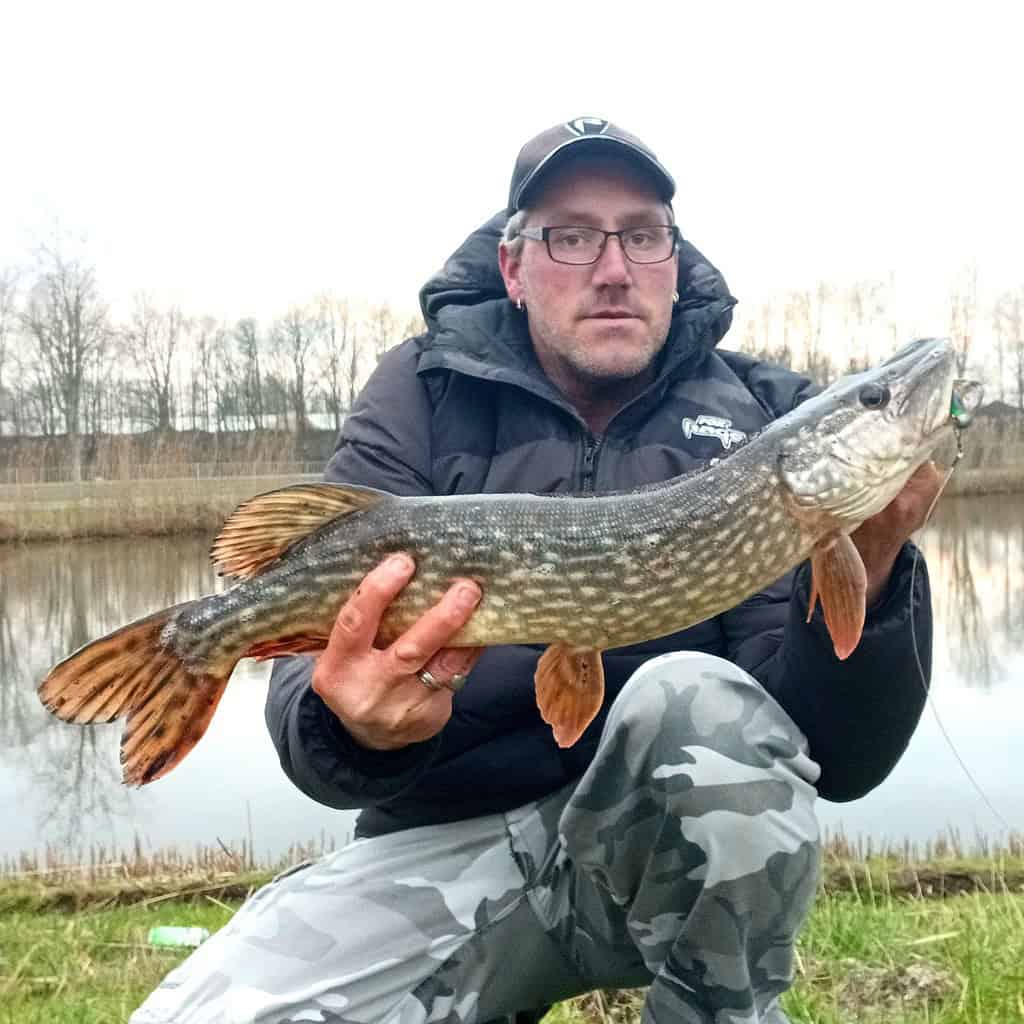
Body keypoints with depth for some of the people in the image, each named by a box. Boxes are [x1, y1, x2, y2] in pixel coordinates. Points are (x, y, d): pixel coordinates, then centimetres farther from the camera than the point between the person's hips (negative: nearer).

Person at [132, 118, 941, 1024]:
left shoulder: (767, 418, -3)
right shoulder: (423, 396, -2)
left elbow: (836, 760, -10)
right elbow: (322, 677, -11)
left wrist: (864, 583, -30)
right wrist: (355, 729, -35)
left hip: (695, 844, 0)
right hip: (450, 842, 1)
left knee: (697, 699, -32)